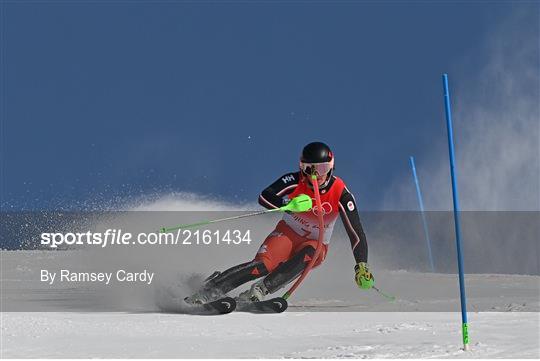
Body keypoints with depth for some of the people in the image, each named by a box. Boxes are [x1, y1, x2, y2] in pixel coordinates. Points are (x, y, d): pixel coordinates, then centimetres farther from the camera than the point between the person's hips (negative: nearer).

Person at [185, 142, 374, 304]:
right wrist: (288, 204, -50)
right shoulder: (294, 181, -17)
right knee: (263, 264, -31)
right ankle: (211, 289, -27)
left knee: (308, 254, -37)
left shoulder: (341, 194, -17)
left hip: (316, 245, 1)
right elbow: (264, 197, -31)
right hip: (287, 233, -1)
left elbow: (356, 233, -15)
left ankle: (260, 290, -40)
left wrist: (362, 267, -25)